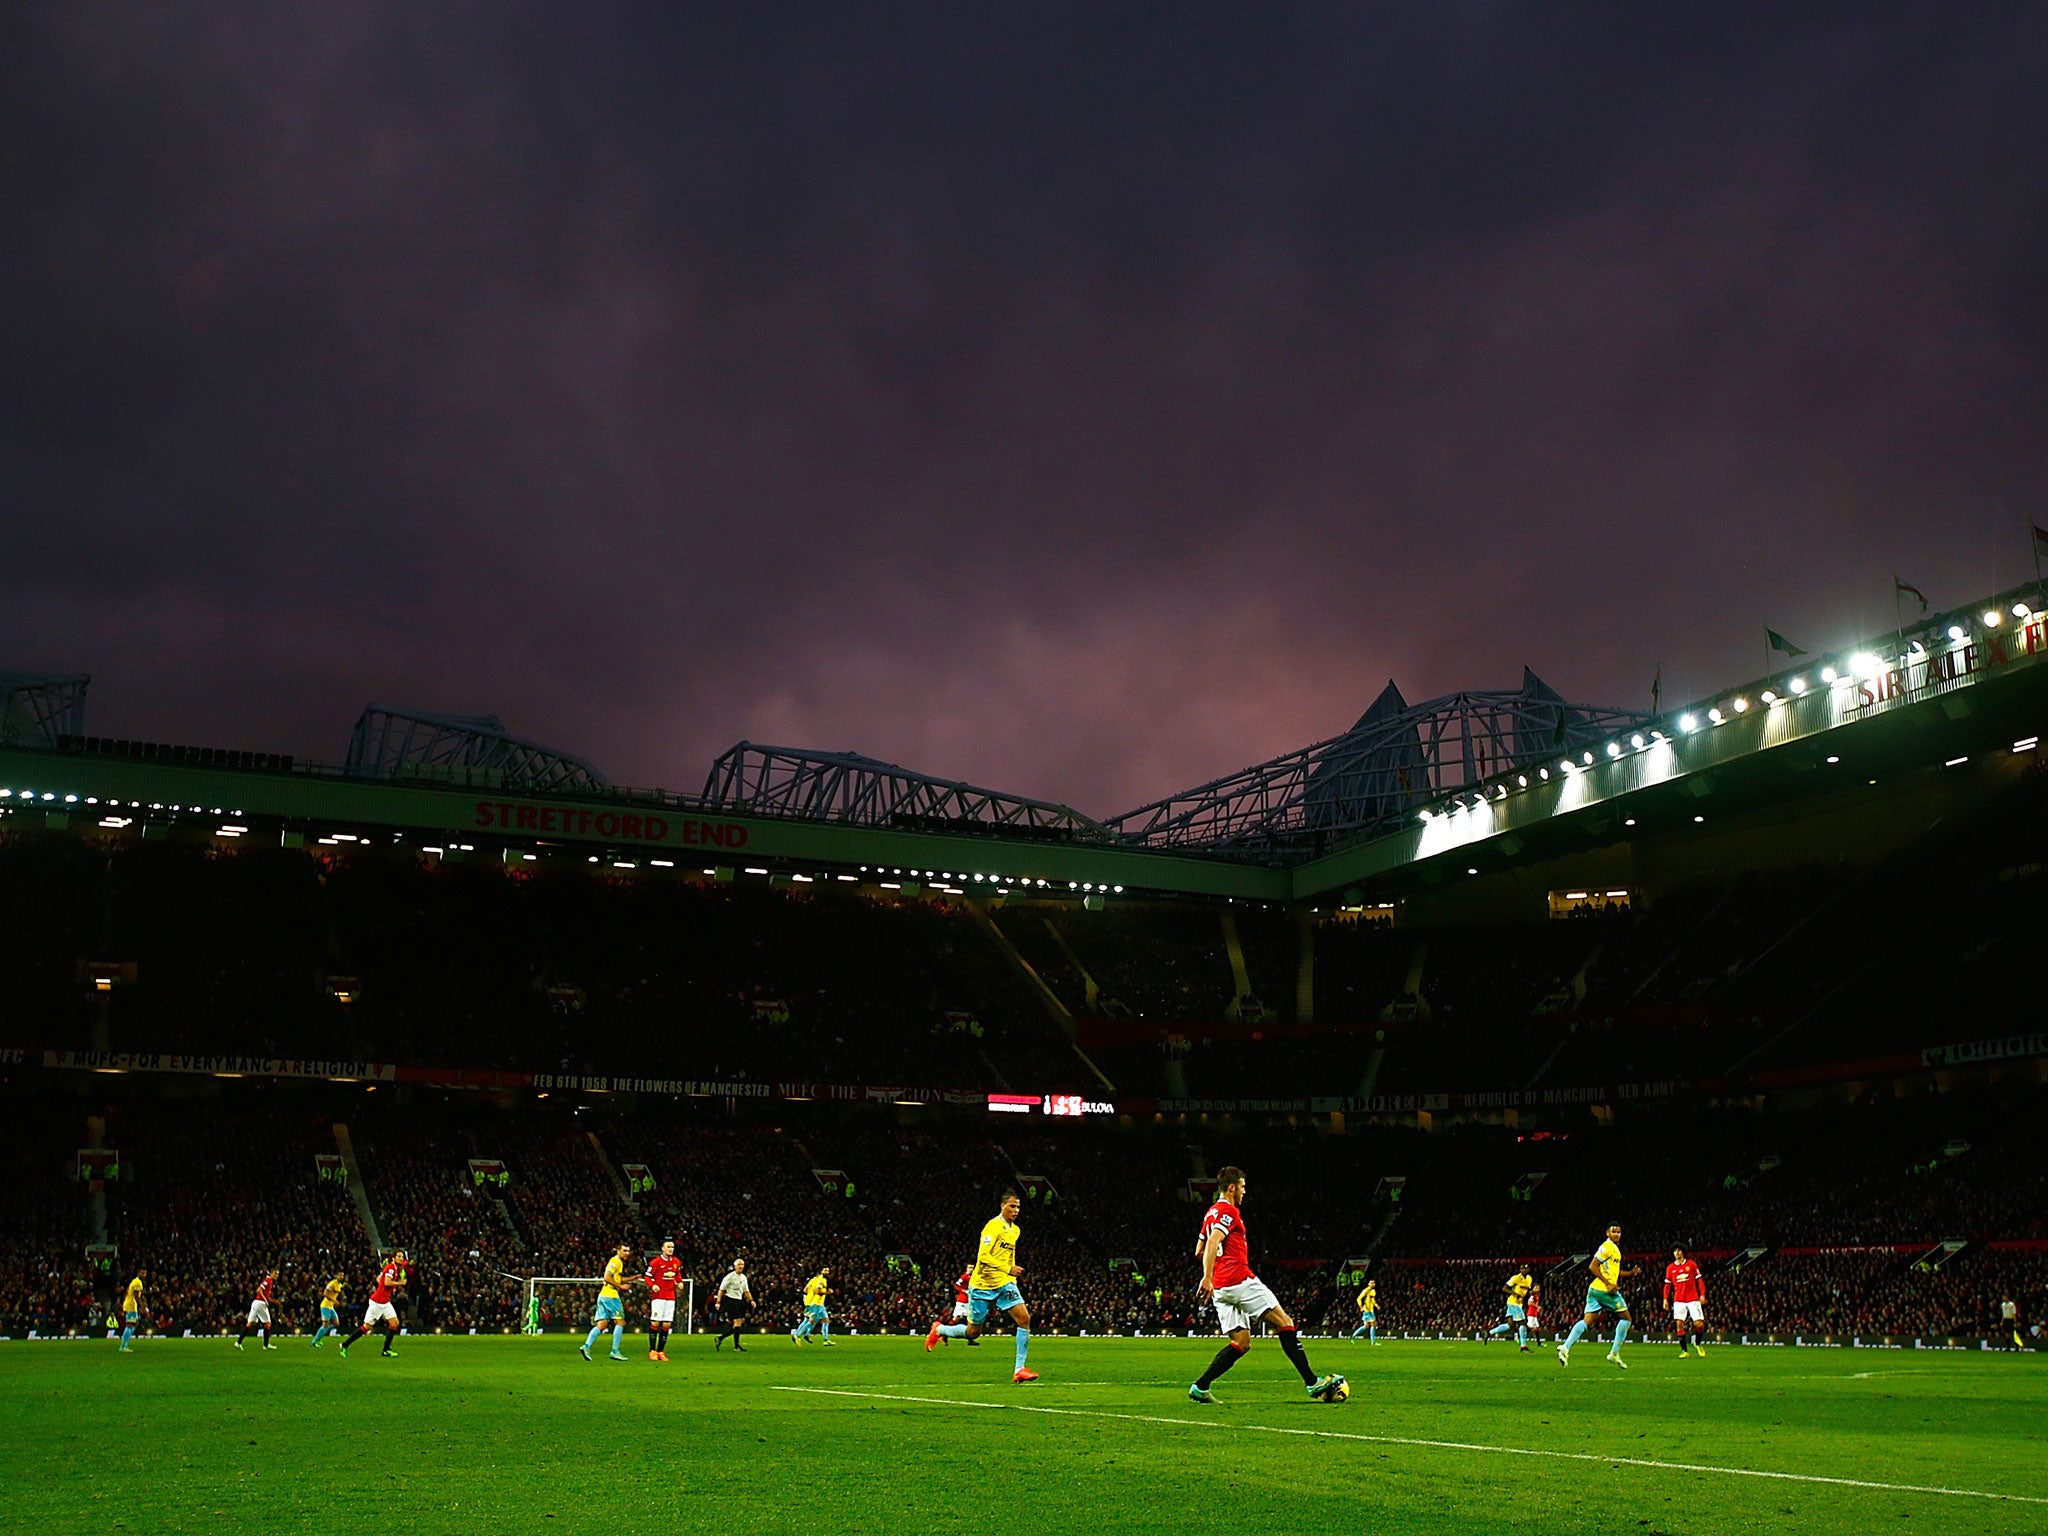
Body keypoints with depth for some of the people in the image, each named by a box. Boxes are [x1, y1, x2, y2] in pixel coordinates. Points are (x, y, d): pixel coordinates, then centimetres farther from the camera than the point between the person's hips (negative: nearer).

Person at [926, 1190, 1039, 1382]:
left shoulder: (1015, 1230, 12)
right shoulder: (993, 1226, -14)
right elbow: (983, 1256, -23)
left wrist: (1013, 1272, 15)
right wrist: (1009, 1269, -29)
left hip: (1004, 1284, 6)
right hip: (982, 1285, -6)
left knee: (1024, 1318, -14)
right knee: (973, 1332, 4)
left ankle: (1019, 1370, -10)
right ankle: (939, 1330, 33)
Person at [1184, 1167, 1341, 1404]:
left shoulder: (1212, 1213, 22)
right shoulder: (1229, 1211, -7)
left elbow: (1200, 1249, 29)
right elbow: (1213, 1241, -22)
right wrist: (1208, 1277, -29)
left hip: (1221, 1288, 9)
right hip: (1240, 1280, -9)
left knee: (1241, 1342, 10)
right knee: (1284, 1322, -5)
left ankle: (1200, 1387, -2)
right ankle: (1312, 1382, -10)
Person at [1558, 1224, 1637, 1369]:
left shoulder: (1615, 1248, 23)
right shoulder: (1607, 1247, -8)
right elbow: (1593, 1266, -17)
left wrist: (1631, 1273, 20)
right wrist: (1608, 1284, -19)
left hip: (1595, 1290, 9)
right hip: (1605, 1290, -9)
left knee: (1587, 1321, 0)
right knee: (1625, 1318, 4)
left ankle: (1565, 1347, -13)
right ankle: (1614, 1353, 4)